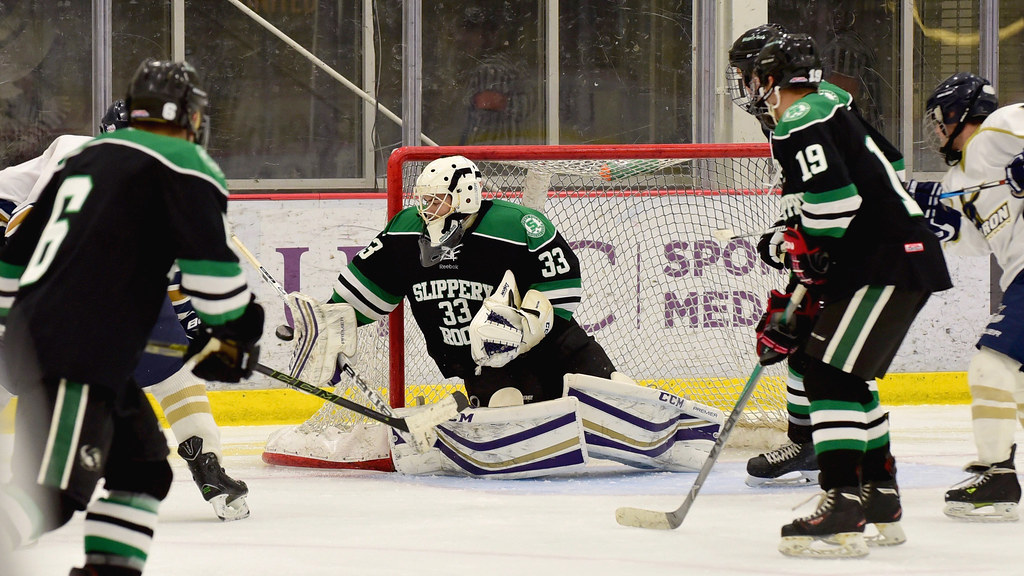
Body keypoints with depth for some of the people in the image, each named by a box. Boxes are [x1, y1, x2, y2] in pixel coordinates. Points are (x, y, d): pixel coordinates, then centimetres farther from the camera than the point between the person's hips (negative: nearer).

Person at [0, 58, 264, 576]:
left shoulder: (85, 158, 24)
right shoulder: (183, 165, 0)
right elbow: (208, 261, -9)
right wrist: (235, 332, 5)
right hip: (74, 355, -9)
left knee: (143, 464, 19)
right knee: (54, 494, -20)